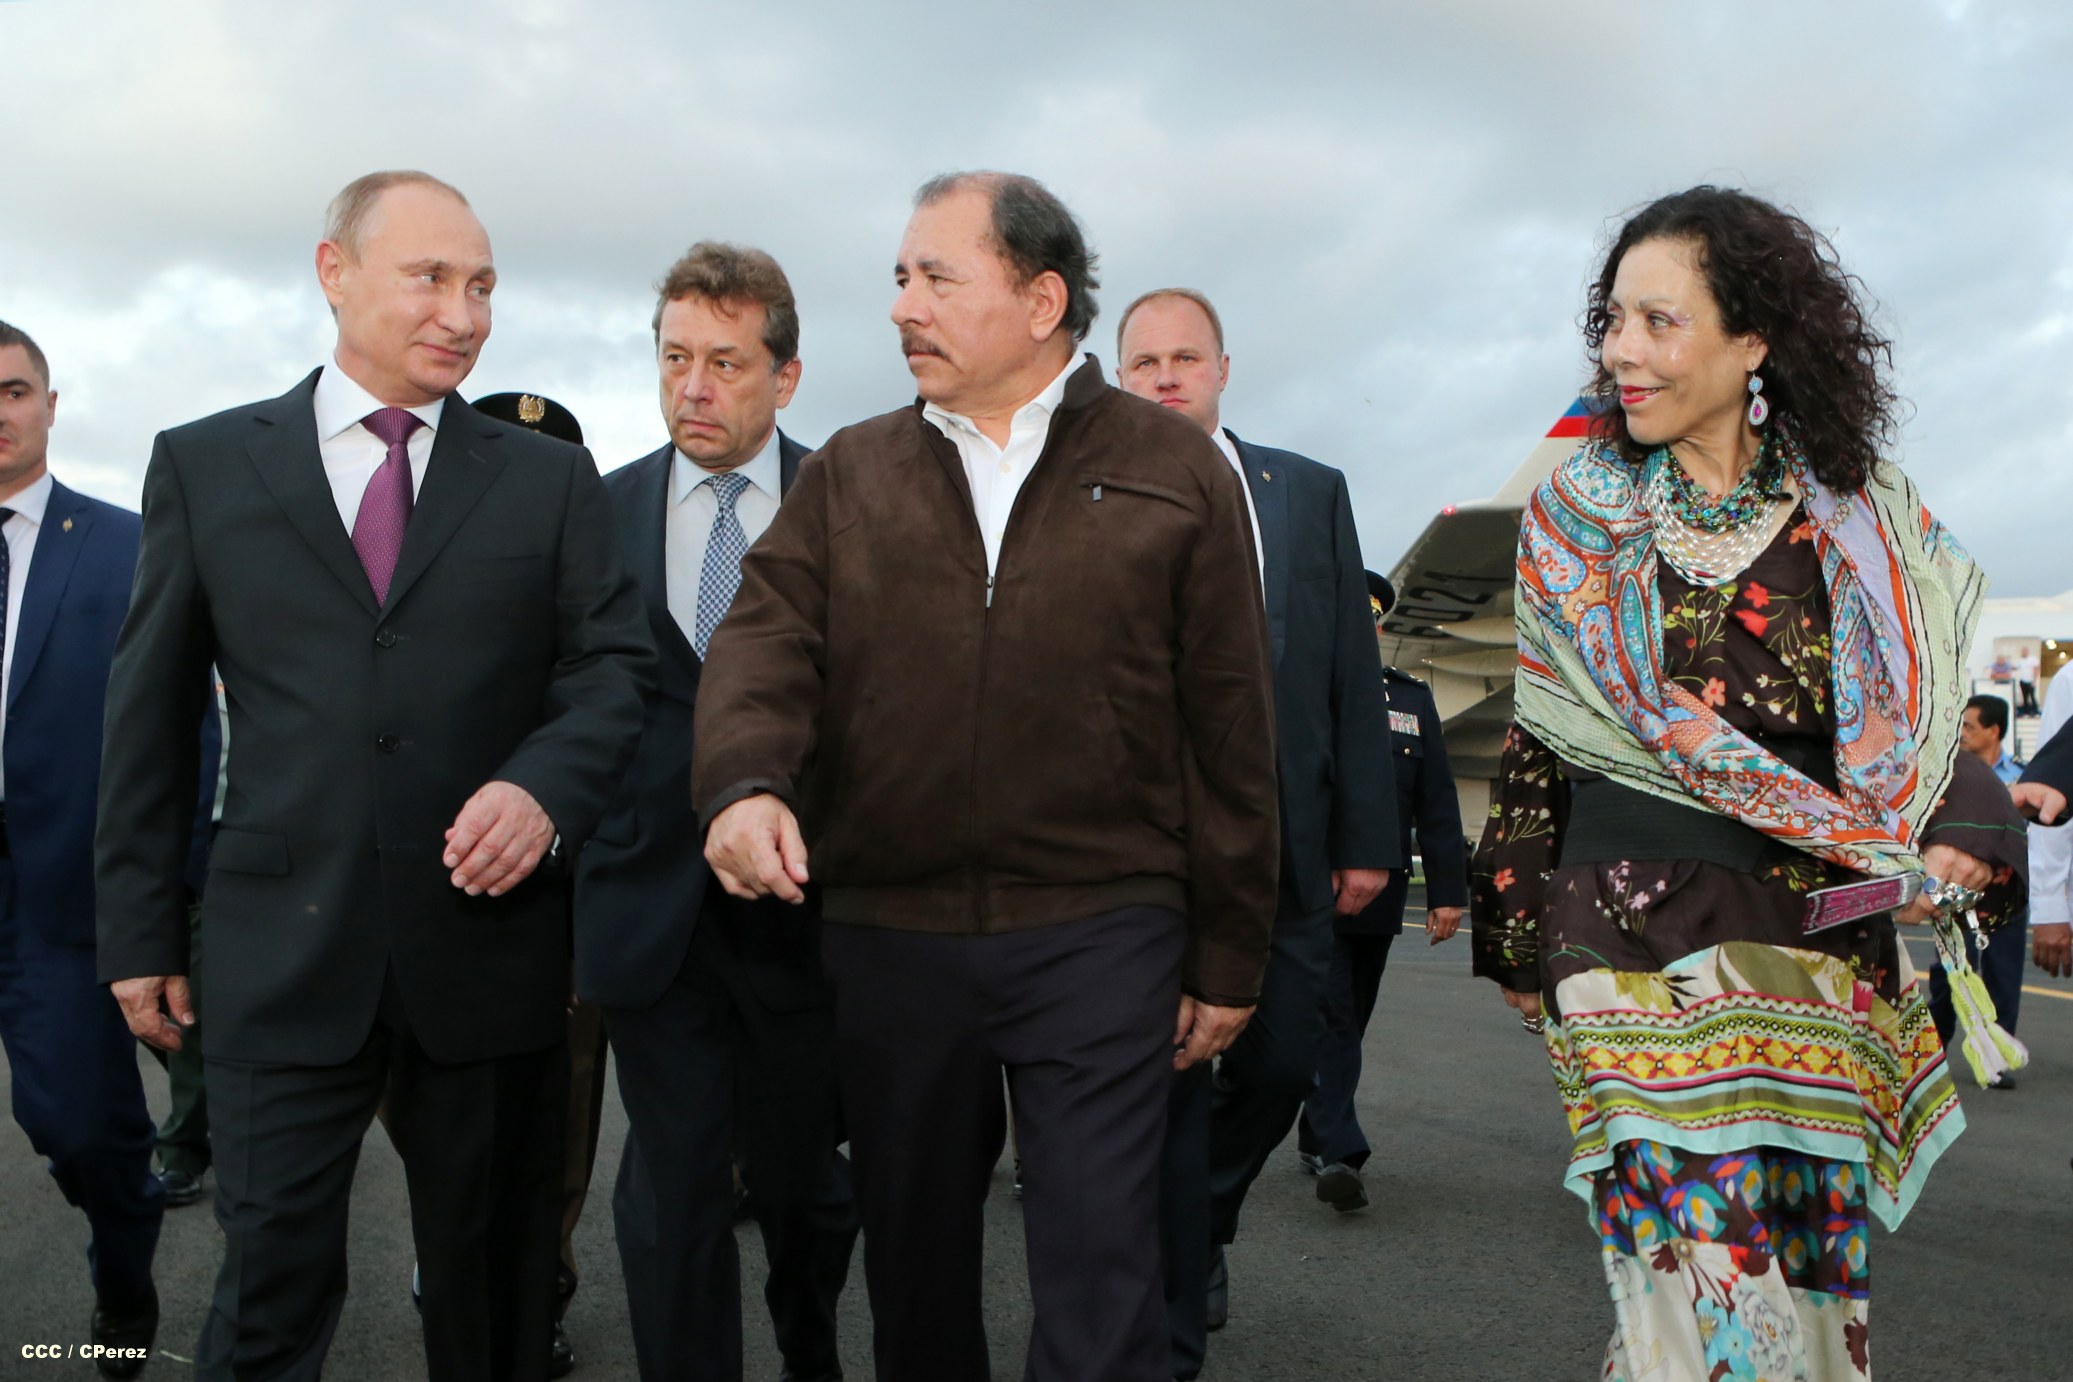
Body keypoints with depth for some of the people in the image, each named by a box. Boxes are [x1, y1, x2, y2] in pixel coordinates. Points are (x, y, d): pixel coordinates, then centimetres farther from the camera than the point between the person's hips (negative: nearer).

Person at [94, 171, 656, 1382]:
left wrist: (546, 786, -20)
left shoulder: (552, 478, 6)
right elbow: (150, 706, 8)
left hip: (493, 945, 1)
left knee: (494, 1273, 14)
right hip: (283, 951, -1)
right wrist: (141, 925, 6)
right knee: (274, 1283, 2)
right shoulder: (204, 464, 6)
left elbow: (615, 662, 0)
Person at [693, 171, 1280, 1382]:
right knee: (914, 1266, 18)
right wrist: (744, 780, -26)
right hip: (887, 935, 3)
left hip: (1100, 933, -3)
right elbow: (767, 639, -3)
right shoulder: (848, 475, 9)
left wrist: (1228, 958, 1)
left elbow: (1230, 727, 1)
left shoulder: (1175, 469, 2)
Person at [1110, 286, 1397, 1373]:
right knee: (1169, 1087, 3)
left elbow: (1353, 674, 7)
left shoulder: (1310, 493, 9)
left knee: (1279, 1067, 11)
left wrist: (1367, 834, 4)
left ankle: (1203, 1223, 42)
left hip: (1288, 847, 3)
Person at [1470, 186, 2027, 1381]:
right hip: (1638, 942, -2)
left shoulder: (1862, 518, 5)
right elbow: (1540, 734, 5)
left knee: (1813, 1269, 10)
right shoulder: (1577, 512, 3)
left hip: (1827, 944, 2)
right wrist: (1518, 934, 5)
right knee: (1705, 1286, -7)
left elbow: (1923, 706, 12)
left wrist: (1969, 832, -8)